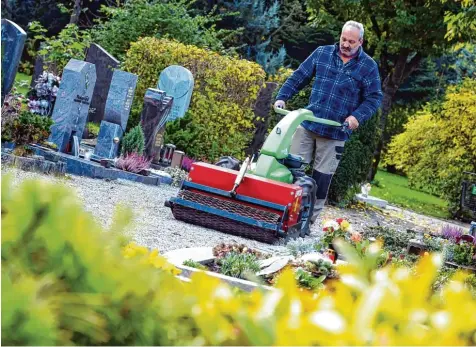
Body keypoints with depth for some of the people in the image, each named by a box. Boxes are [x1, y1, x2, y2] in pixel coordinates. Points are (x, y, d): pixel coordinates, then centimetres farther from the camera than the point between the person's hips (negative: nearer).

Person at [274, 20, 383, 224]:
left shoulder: (368, 66, -2)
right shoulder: (322, 53, 5)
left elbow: (374, 97, -2)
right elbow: (299, 77, 10)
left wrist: (357, 116, -17)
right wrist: (282, 97, 0)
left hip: (336, 131, -2)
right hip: (307, 124, 2)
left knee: (323, 175, 4)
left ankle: (311, 217, 12)